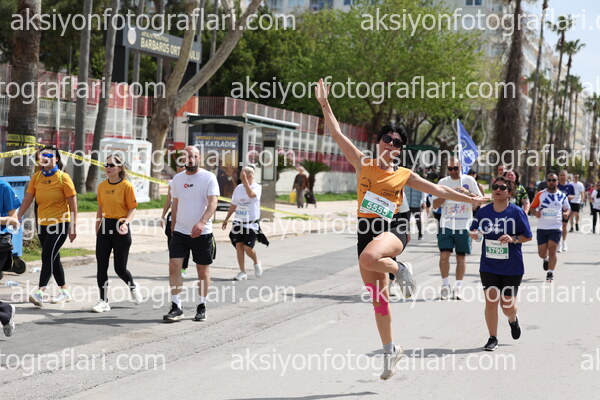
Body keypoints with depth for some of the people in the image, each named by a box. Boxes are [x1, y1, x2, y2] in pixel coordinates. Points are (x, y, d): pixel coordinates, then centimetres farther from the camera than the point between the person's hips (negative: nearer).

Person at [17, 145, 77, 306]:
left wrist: (73, 226, -12)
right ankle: (65, 292, 23)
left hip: (60, 223, -6)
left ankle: (40, 292, -22)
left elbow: (72, 203, -9)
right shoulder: (36, 177, 4)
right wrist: (18, 217, -1)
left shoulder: (63, 177, -9)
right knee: (53, 258, 12)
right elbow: (27, 199, 6)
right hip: (42, 224, 6)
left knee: (47, 255, -17)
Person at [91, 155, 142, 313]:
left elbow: (132, 208, -7)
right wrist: (97, 229, 16)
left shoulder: (126, 186, -7)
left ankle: (133, 287, 32)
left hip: (120, 228, -5)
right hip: (105, 227, 5)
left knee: (120, 268, 1)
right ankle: (104, 301, 6)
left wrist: (126, 222, -24)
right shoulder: (102, 186, 9)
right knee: (101, 266, -1)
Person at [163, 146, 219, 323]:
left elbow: (213, 203, -17)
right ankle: (176, 307, -3)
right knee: (174, 266, -8)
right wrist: (172, 228, 17)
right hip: (180, 232, 4)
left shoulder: (209, 178, -6)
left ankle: (201, 307, 19)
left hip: (202, 233, -3)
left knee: (203, 270, 6)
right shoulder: (177, 179, 9)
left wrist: (201, 223, -32)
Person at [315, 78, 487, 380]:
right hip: (365, 231, 3)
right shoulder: (363, 164, 7)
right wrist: (324, 103, -4)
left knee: (369, 258, -39)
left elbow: (437, 190, 12)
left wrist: (471, 199, 13)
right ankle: (390, 350, 25)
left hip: (391, 230, -3)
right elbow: (337, 134, 3)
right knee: (377, 296, 9)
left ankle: (400, 270, -6)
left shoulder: (404, 175, 5)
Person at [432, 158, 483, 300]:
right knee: (444, 254, -8)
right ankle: (445, 285, 5)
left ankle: (458, 287, 12)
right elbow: (435, 205, 5)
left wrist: (467, 192, -16)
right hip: (446, 224, 1)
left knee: (461, 256, 4)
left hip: (464, 226, -1)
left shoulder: (469, 180, 2)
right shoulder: (443, 182, 7)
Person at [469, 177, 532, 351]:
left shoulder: (517, 212, -6)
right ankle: (493, 338, 11)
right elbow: (473, 233, 13)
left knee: (508, 304, 3)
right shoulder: (483, 211, 2)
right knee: (491, 300, -3)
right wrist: (475, 234, -11)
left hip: (512, 266, -2)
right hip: (489, 266, 2)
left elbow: (528, 237, -1)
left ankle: (513, 320, 39)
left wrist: (513, 239, -19)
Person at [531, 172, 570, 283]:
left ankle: (550, 274, 1)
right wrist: (535, 213, -15)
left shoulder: (562, 196, 5)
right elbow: (532, 207, 7)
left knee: (552, 251, -10)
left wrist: (566, 213, -6)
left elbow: (567, 208, 17)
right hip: (542, 228, 1)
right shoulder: (540, 195, 1)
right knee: (542, 253, 6)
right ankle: (546, 259, 42)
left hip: (556, 228, -1)